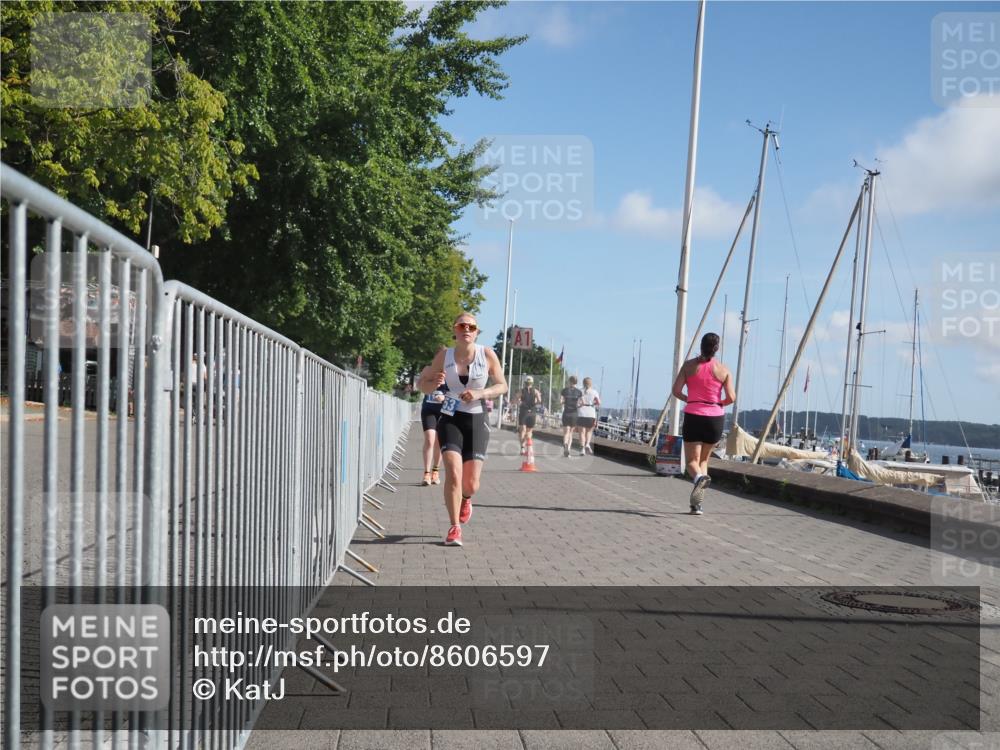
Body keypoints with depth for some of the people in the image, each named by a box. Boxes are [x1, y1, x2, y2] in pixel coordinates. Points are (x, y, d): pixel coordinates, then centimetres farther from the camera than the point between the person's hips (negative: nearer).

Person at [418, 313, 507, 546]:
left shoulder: (487, 354, -5)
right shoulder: (444, 355, -2)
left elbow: (503, 386, 2)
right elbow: (424, 385, 7)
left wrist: (480, 393, -16)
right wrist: (434, 383, -17)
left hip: (477, 421, 0)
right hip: (450, 419, 0)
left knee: (471, 484, 2)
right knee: (453, 473, -18)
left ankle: (465, 498, 40)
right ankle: (454, 528, -4)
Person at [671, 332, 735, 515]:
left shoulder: (689, 365, 1)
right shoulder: (724, 370, 1)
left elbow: (676, 391, -4)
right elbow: (731, 398, -4)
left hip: (693, 416, -1)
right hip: (715, 418, 1)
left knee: (692, 460, 4)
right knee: (704, 459, 16)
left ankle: (699, 477, -33)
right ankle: (697, 503, 7)